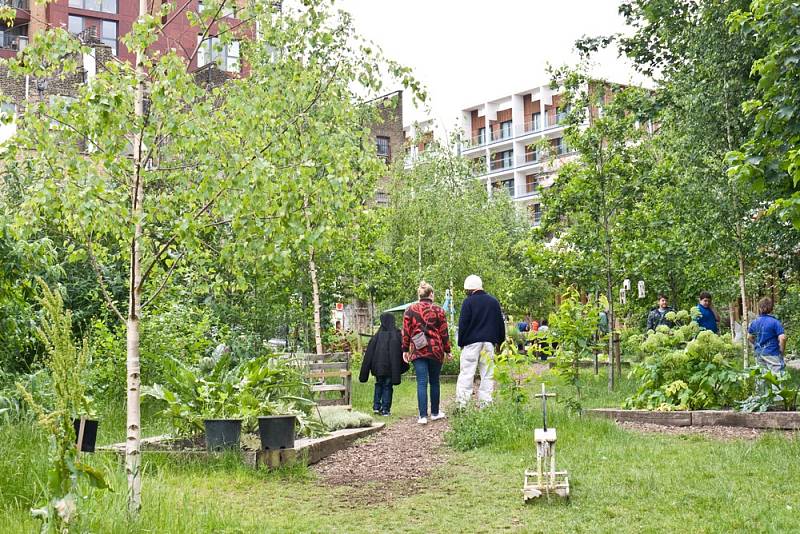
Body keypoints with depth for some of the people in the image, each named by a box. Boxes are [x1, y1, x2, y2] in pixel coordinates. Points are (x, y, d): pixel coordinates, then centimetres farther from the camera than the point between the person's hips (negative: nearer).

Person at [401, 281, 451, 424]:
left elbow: (406, 332, 2)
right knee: (434, 381, 14)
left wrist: (405, 350, 8)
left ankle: (423, 416, -9)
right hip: (435, 350, 0)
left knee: (421, 383, -2)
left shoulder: (410, 310, 3)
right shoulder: (438, 310, 0)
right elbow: (444, 333, 2)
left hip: (417, 351, 0)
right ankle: (435, 412, 23)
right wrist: (447, 351, 9)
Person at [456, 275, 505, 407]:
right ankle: (485, 404, 3)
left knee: (466, 373, -3)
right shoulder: (494, 301, 11)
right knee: (487, 374, 6)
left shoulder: (468, 302, -4)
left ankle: (462, 404, -7)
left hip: (471, 342, -4)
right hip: (489, 342, 4)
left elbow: (463, 324, -5)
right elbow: (501, 323, 15)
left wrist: (461, 343, 2)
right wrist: (501, 341, 20)